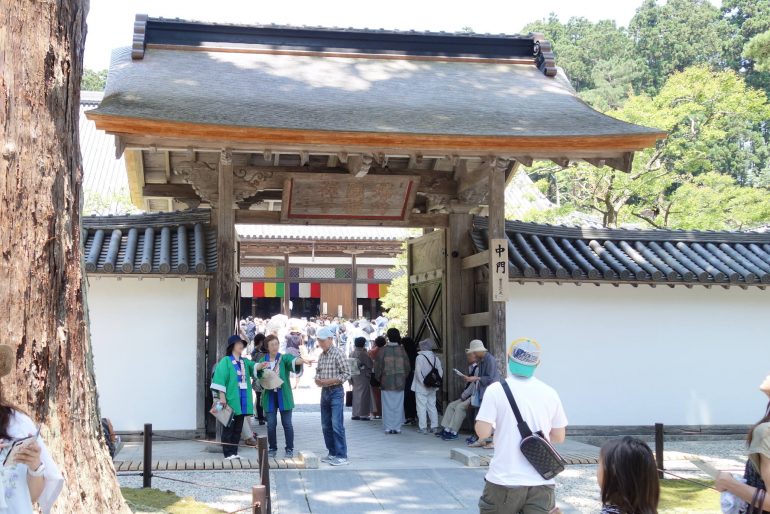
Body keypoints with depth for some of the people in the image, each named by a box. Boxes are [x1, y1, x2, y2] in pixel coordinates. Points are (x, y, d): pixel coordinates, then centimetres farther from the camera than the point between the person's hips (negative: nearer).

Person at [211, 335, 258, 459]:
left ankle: (234, 452, 16)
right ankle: (228, 453, 3)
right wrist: (222, 397, -16)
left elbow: (254, 367, -1)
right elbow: (220, 379, -10)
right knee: (229, 427, -2)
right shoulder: (226, 361, -4)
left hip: (242, 400, 6)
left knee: (238, 428, 9)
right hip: (230, 400, -6)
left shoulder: (245, 362, 14)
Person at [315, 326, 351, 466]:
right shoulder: (321, 355, 12)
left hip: (336, 392, -8)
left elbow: (346, 374, -13)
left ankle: (341, 456, -7)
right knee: (326, 425, 11)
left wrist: (329, 381, -18)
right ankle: (332, 453, 20)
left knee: (337, 425, -10)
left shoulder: (338, 353, -10)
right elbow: (318, 371, 22)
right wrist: (317, 380, -1)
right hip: (324, 391, 8)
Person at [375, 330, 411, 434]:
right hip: (400, 382, 1)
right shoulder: (402, 350, -2)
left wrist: (378, 378, 11)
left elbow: (378, 366, -4)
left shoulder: (383, 350, -7)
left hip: (386, 382, -1)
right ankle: (397, 427, 7)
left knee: (387, 405, 4)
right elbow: (407, 366, 4)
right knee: (398, 405, 7)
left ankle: (388, 427, 5)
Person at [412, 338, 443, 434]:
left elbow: (418, 371, -19)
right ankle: (434, 427, 12)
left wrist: (423, 382, -14)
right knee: (432, 406, 12)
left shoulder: (420, 357, -11)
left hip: (421, 387, -6)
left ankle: (423, 428, -3)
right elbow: (440, 371, 3)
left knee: (421, 407, -2)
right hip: (432, 387, 6)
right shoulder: (435, 357, 5)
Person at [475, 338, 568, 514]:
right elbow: (559, 437, 10)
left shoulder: (496, 390, -6)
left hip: (505, 480, -2)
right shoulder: (549, 393, 3)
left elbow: (483, 432, -9)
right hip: (541, 482, 2)